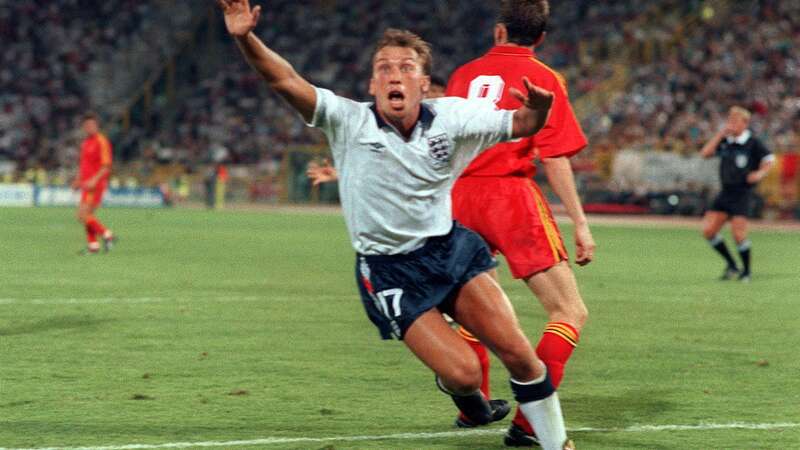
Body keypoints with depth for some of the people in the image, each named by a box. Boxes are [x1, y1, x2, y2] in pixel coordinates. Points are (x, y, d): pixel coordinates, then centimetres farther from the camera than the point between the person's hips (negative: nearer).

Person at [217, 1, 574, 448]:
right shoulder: (349, 121, -15)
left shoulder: (449, 118, -7)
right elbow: (286, 79, -26)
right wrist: (246, 39, -43)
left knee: (517, 352, -6)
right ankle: (458, 388, 27)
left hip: (450, 247, 3)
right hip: (387, 271, -3)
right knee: (463, 373, -12)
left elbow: (520, 125, -2)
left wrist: (538, 108, -26)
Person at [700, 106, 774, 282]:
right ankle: (731, 265, 13)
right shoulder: (725, 141, 9)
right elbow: (705, 153, 0)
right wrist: (721, 134, -3)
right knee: (708, 231, -2)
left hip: (742, 193, -6)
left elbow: (769, 160, -1)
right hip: (725, 193, 6)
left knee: (738, 233, -12)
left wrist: (760, 173, -19)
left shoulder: (753, 143, -5)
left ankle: (746, 271, 8)